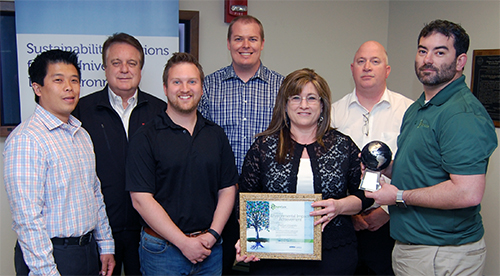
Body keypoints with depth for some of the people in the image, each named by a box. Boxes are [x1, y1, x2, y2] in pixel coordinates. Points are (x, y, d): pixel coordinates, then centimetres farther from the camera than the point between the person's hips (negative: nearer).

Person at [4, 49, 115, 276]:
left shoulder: (81, 134, 9)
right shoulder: (25, 140, -17)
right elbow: (27, 217, -20)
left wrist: (105, 245, 11)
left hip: (89, 251, 8)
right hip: (50, 256, -7)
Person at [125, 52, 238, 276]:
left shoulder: (216, 134, 7)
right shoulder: (146, 137, -6)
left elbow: (227, 190, 6)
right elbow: (141, 199, -12)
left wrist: (213, 234, -7)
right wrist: (183, 242, -13)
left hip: (209, 248, 3)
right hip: (162, 251, -3)